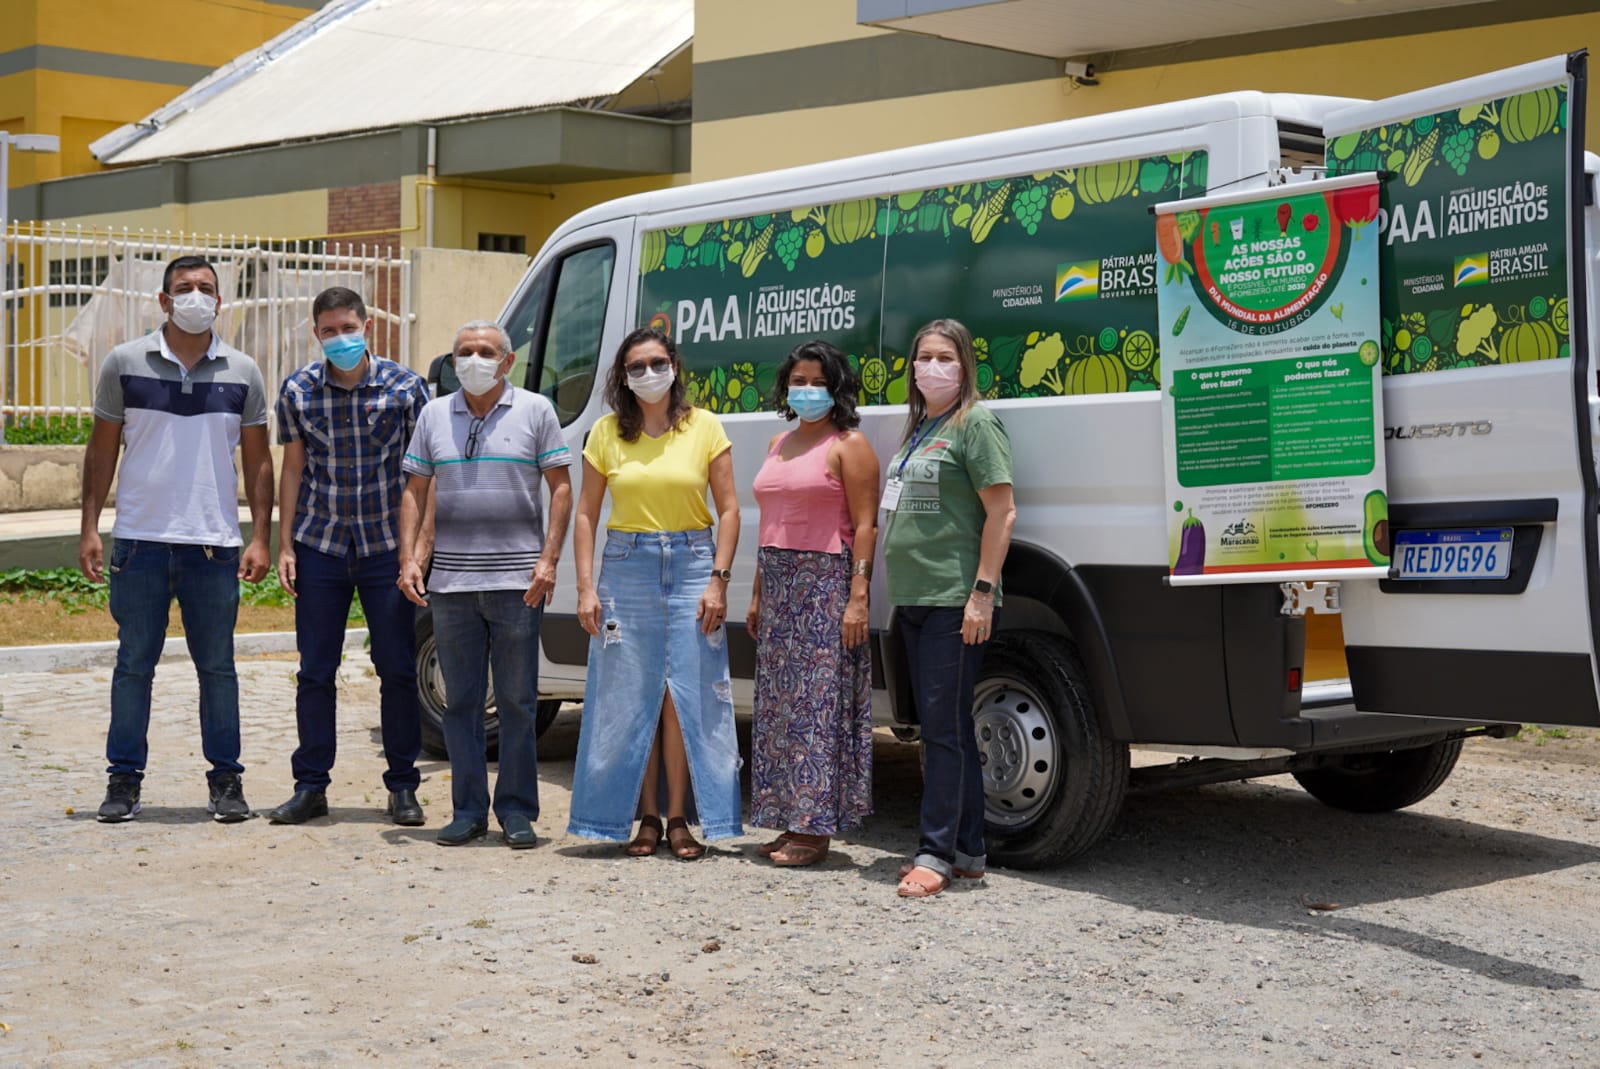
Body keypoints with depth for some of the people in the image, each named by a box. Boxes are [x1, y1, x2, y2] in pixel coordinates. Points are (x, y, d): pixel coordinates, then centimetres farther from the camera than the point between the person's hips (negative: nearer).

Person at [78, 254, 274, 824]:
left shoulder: (242, 372, 7)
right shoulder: (125, 363, 4)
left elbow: (257, 460, 9)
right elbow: (101, 450, 7)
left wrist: (260, 537, 1)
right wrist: (90, 528, 0)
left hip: (215, 544, 1)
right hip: (139, 541, 0)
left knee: (217, 667, 5)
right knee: (134, 663, 4)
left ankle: (226, 780, 13)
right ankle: (124, 778, 13)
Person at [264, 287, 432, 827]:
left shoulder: (405, 387, -4)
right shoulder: (298, 391, 2)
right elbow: (294, 469, 9)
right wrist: (285, 545, 4)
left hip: (388, 545, -1)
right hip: (320, 544, 2)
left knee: (397, 670, 2)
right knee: (315, 671, 5)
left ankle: (402, 787, 13)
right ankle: (310, 786, 15)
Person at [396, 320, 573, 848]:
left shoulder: (535, 411, 3)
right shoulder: (434, 415, 12)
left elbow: (561, 488, 2)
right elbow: (414, 491, 13)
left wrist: (548, 560, -8)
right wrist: (408, 558, 1)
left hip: (517, 581, -3)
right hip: (451, 581, 3)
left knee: (517, 701, 2)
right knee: (460, 700, 6)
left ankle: (516, 810, 11)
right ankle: (468, 810, 15)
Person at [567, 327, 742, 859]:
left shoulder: (704, 427, 2)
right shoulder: (607, 433, 5)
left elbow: (728, 510, 2)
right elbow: (586, 514, 7)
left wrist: (718, 580, -7)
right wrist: (585, 588, -1)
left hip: (691, 566, -1)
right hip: (626, 569, 1)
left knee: (687, 695, -2)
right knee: (631, 697, 1)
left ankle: (679, 817, 6)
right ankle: (647, 817, 10)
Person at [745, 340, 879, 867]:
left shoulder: (849, 445, -4)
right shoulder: (779, 445, 18)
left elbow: (865, 525, -11)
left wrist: (858, 595, -19)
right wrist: (758, 594, 18)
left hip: (826, 583, -8)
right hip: (778, 584, 8)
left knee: (819, 703, -6)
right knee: (780, 704, 8)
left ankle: (815, 829, -3)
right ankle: (793, 821, 15)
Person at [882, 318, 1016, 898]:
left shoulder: (975, 423, -6)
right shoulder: (917, 428, 19)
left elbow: (1001, 512, -12)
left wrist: (982, 591, -18)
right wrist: (897, 588, 18)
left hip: (953, 600, -9)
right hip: (913, 598, 9)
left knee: (945, 725, -7)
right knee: (941, 725, 11)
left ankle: (936, 853, -4)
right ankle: (968, 849, 18)